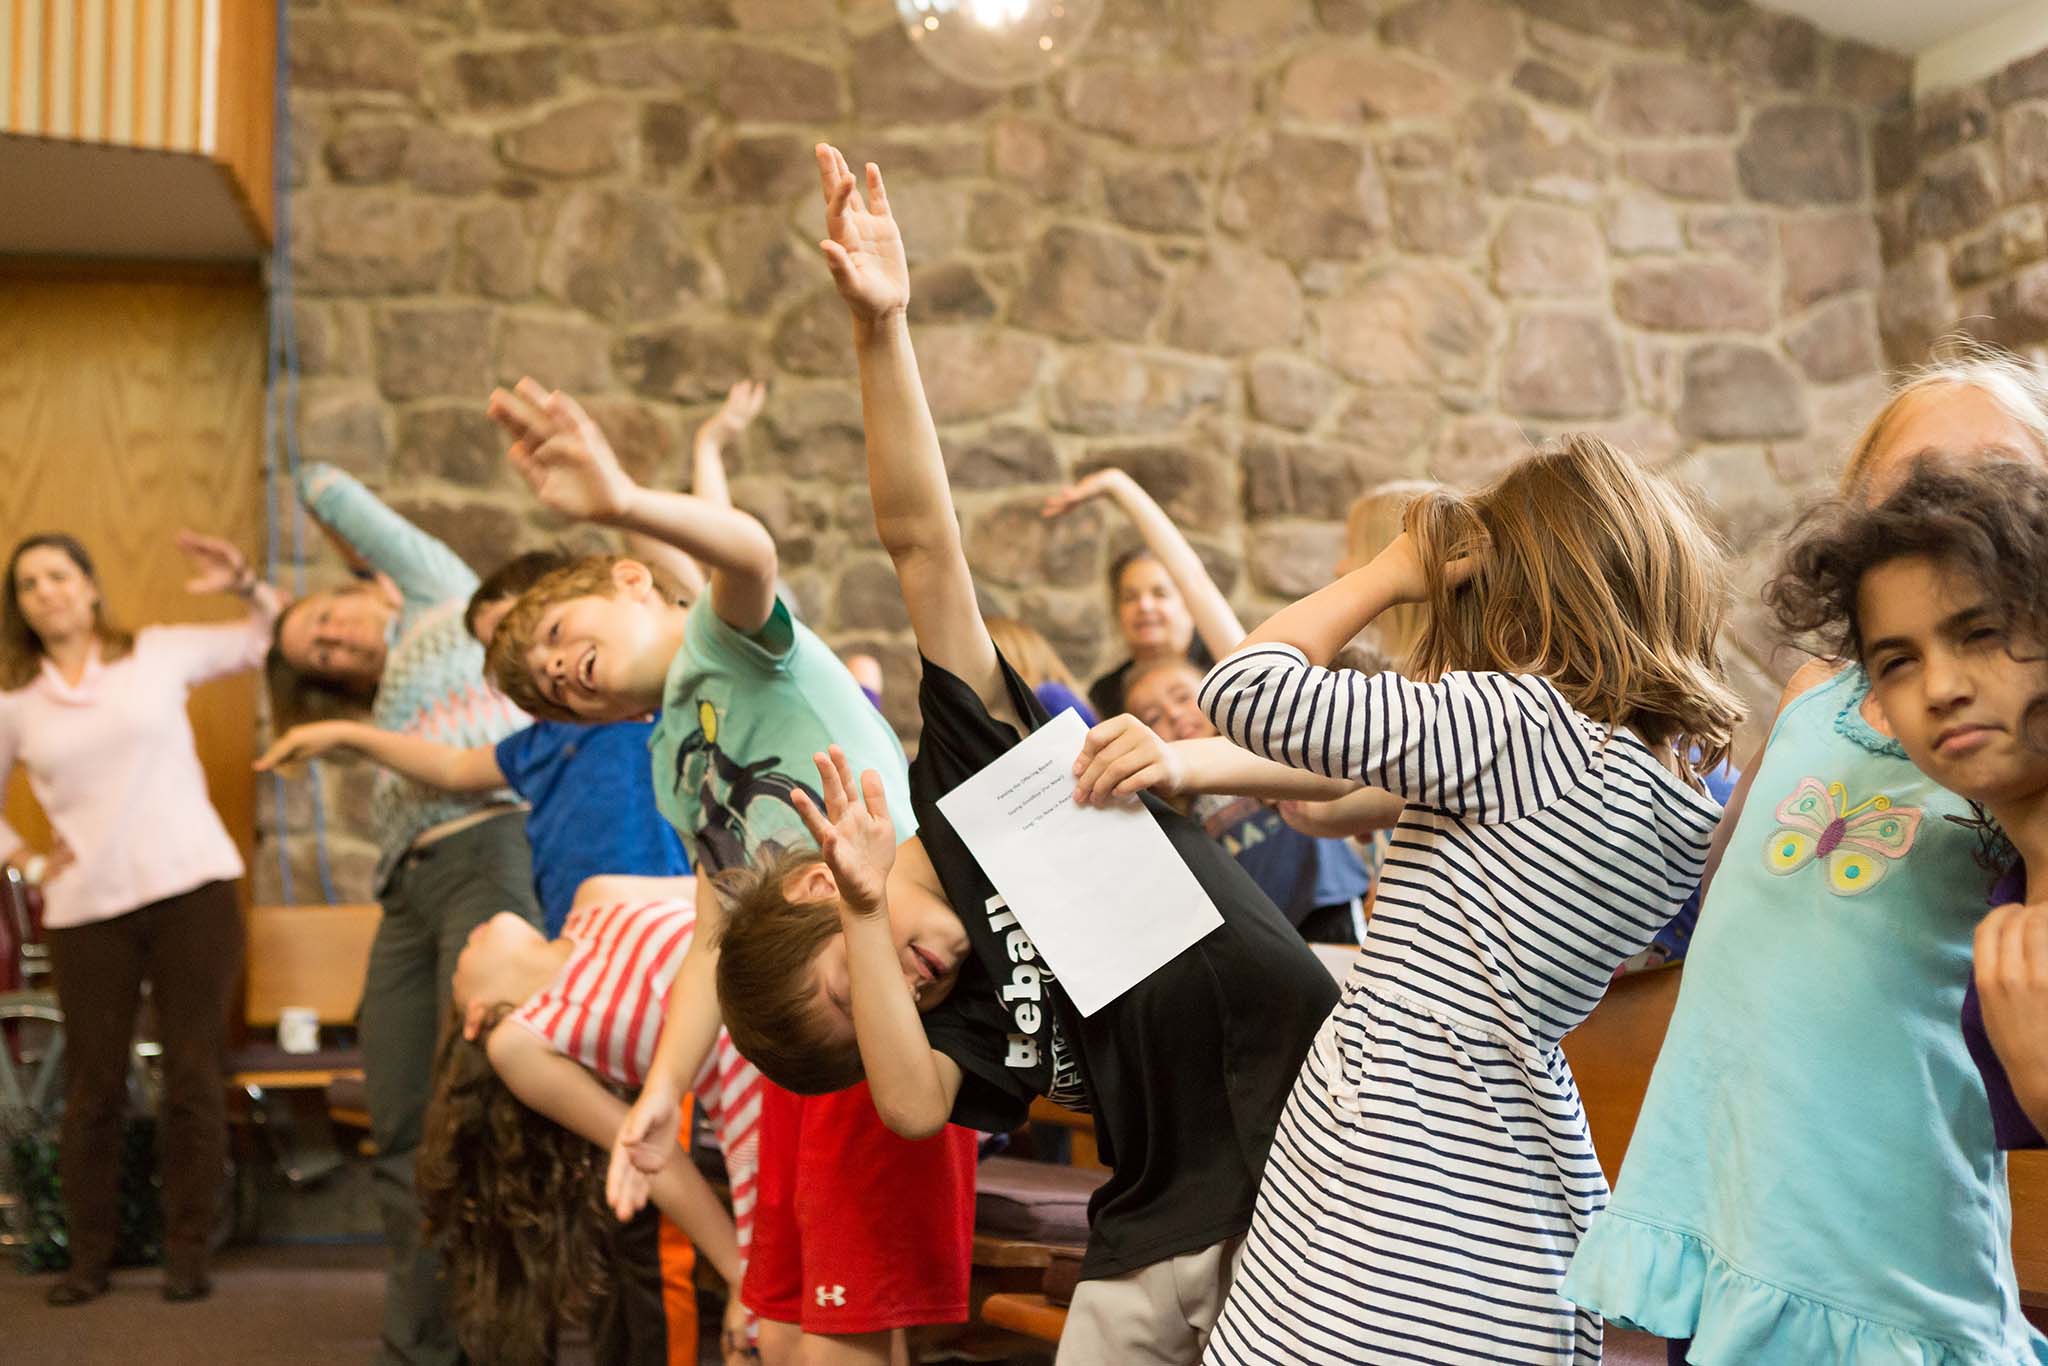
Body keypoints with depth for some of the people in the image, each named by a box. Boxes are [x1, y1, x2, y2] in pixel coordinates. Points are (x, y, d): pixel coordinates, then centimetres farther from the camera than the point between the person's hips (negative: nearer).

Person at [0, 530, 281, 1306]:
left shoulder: (159, 652, 6)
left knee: (194, 1074, -1)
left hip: (191, 887, -1)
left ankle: (188, 1252, 8)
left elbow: (268, 638, 10)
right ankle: (89, 1256, 16)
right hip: (86, 910, 1)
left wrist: (243, 584, -7)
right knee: (93, 1086, 4)